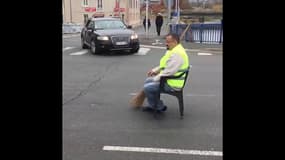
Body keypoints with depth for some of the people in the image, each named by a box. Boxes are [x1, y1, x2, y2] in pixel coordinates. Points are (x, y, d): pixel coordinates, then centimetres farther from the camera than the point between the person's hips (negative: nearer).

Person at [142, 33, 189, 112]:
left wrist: (156, 78, -17)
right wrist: (155, 70, 9)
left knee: (147, 88, -15)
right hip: (168, 79, 11)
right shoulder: (173, 50, 11)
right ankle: (152, 105, 22)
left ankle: (160, 107, 5)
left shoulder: (177, 54, -24)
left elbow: (169, 71, -28)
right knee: (147, 81, 16)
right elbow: (165, 65, 22)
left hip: (172, 84, -11)